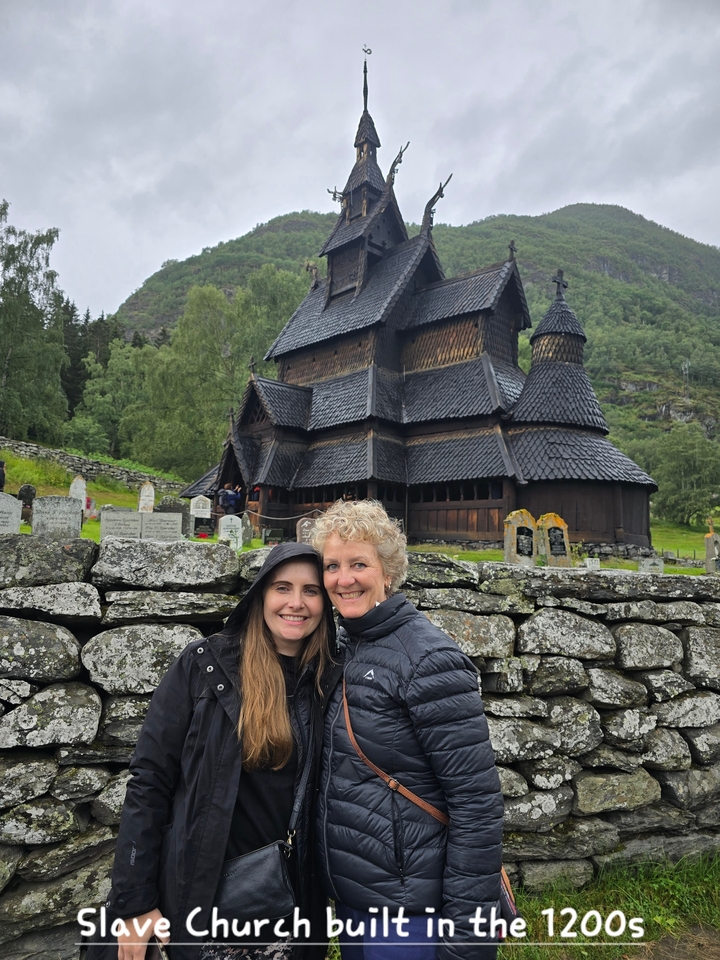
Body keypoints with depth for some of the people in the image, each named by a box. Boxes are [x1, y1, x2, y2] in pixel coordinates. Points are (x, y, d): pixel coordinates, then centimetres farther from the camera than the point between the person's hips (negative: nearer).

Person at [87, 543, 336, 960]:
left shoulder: (328, 681, -3)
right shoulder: (205, 664, -12)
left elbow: (323, 796, 6)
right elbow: (150, 780, -10)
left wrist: (322, 890, 6)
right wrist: (134, 901, -10)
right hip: (204, 892, -3)